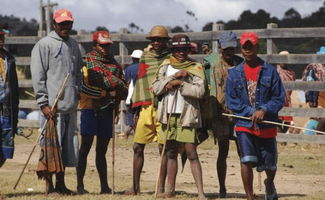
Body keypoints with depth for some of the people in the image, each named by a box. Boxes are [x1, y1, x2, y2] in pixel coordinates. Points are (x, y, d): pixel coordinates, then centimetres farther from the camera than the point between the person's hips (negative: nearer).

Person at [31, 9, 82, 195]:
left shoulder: (74, 45, 16)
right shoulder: (44, 45, -4)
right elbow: (38, 77, -8)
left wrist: (77, 97, 12)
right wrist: (44, 104, -14)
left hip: (70, 107, 6)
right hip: (52, 106, -6)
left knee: (68, 146, 9)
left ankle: (61, 183, 18)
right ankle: (49, 185, 1)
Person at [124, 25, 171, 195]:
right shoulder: (145, 57, 14)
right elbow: (140, 81, 15)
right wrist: (136, 106, 10)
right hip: (146, 107, 3)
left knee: (164, 148, -3)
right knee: (138, 147, 5)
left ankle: (161, 187, 4)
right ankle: (135, 186, 16)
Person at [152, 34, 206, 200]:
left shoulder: (196, 68, 1)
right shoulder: (166, 66, 11)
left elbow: (200, 91, -12)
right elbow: (156, 88, 1)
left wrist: (180, 84, -15)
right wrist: (174, 77, -10)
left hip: (187, 116, -4)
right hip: (169, 115, 4)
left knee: (191, 153, -11)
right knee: (171, 153, 11)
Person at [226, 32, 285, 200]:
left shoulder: (270, 71, 0)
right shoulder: (234, 73, 4)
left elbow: (279, 98, -1)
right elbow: (231, 101, 2)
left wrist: (264, 110, -17)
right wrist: (250, 113, -11)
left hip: (267, 125, 0)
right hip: (244, 124, 0)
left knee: (269, 164, 12)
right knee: (246, 160, -18)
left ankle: (269, 184, 46)